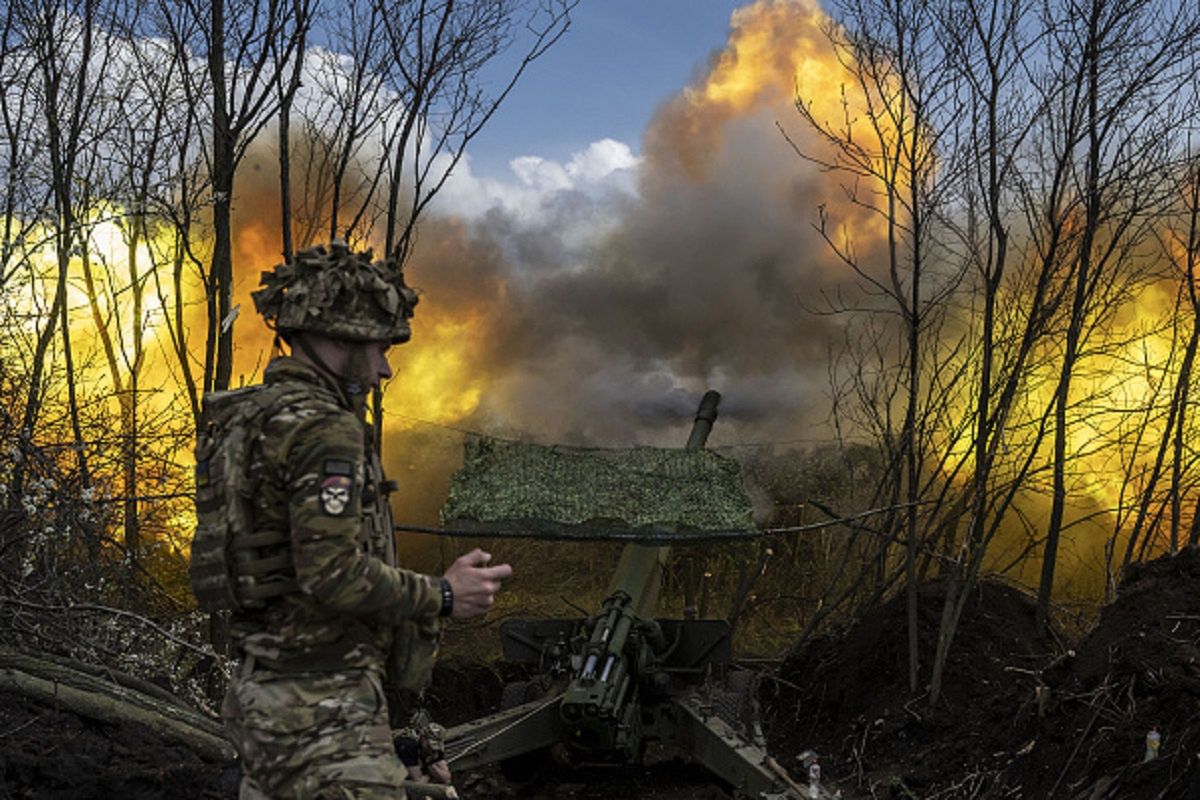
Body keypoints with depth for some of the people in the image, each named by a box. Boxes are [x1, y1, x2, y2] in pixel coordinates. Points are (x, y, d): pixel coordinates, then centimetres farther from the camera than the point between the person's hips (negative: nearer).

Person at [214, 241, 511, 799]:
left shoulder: (260, 417, 13)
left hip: (266, 690, 10)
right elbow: (334, 574, -25)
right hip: (319, 704, -10)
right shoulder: (322, 427, -17)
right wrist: (443, 596, -12)